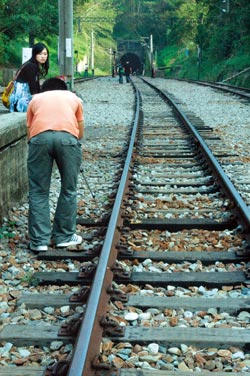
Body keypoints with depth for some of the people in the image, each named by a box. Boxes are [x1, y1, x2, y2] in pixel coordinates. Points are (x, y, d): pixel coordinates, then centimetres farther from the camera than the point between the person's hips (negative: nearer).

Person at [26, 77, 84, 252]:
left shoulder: (36, 99, 31)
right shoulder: (73, 97, 32)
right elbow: (81, 132, 32)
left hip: (40, 137, 0)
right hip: (68, 137, 0)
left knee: (38, 192, 9)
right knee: (68, 190, 14)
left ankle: (39, 240, 9)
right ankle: (64, 236, 20)